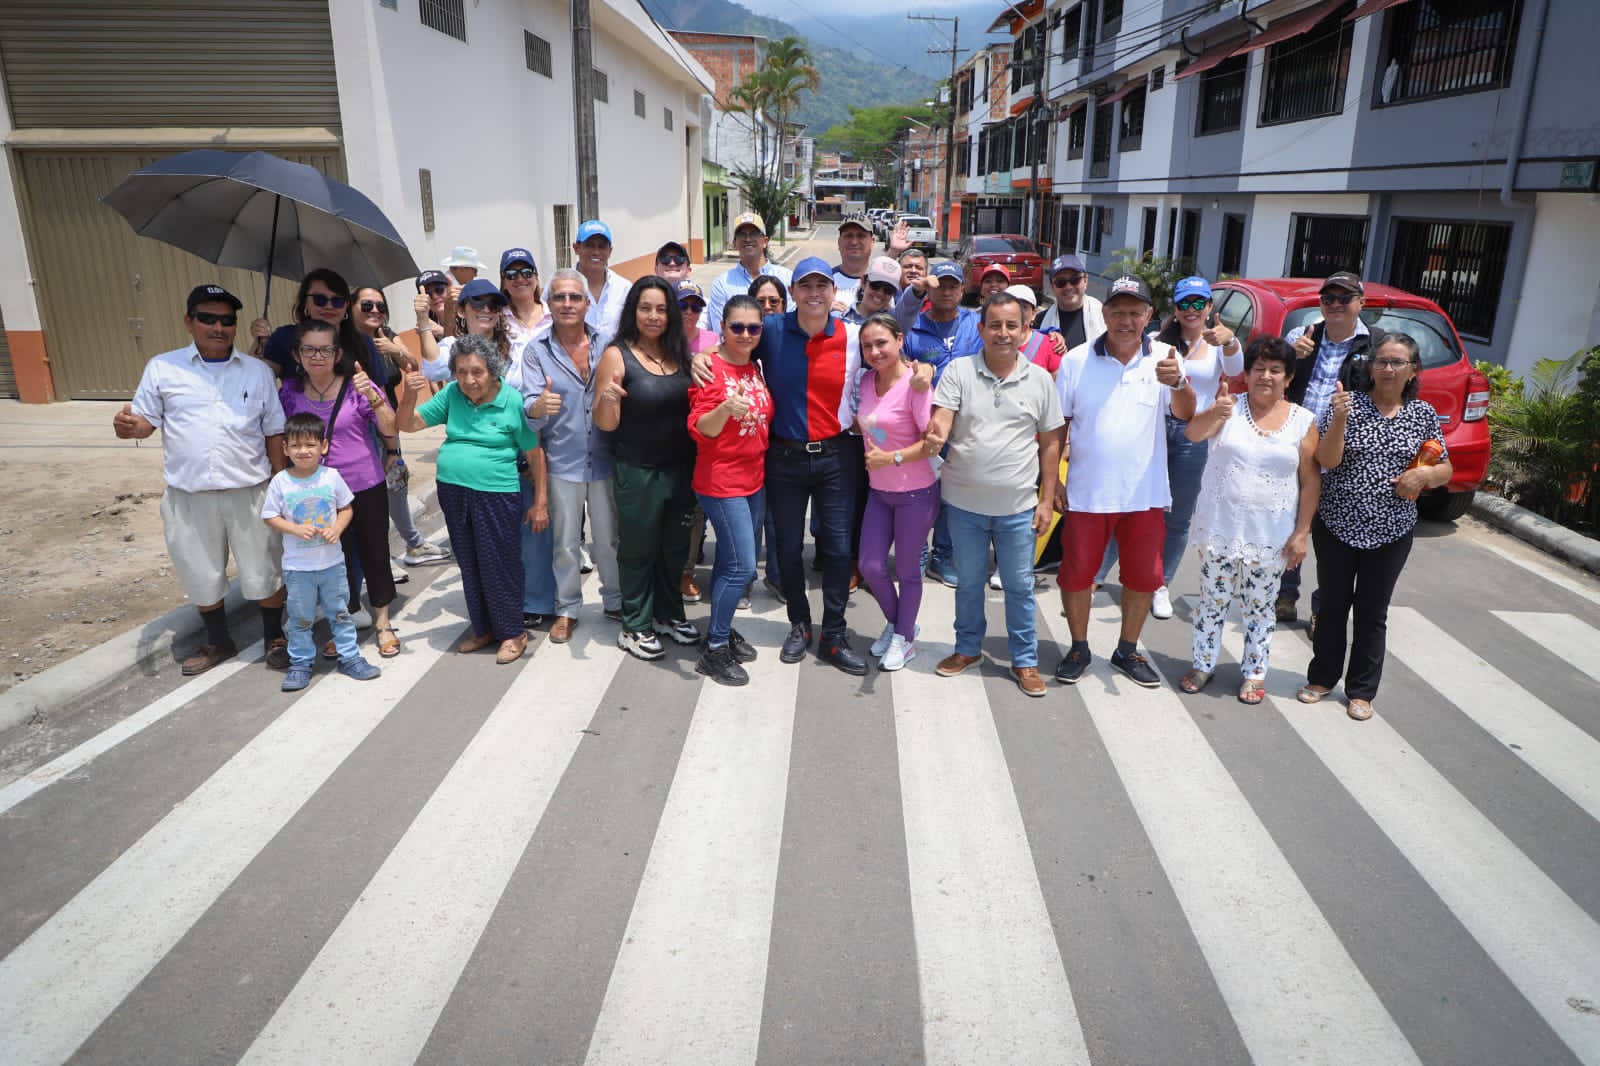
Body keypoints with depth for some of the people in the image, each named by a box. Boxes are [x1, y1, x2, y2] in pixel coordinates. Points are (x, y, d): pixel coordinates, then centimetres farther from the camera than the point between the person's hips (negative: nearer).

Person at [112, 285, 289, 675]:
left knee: (264, 571, 8)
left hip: (250, 492, 0)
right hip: (189, 496, 0)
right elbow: (146, 420, 4)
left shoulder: (258, 371, 6)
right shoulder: (162, 368, 2)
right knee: (202, 575, 13)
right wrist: (128, 426, -21)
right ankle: (218, 642, 32)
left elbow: (274, 432, 7)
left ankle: (275, 638, 27)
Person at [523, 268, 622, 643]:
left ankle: (615, 601, 31)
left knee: (609, 537, 12)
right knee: (565, 542, 9)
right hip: (562, 461, -1)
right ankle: (567, 609, 26)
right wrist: (538, 407, -34)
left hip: (604, 458, 1)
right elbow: (530, 406, -11)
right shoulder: (536, 350, -3)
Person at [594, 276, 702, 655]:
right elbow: (606, 424, -13)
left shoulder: (679, 353, 3)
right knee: (638, 548, 8)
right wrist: (607, 397, -33)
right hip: (638, 471, -5)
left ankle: (668, 613, 35)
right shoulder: (617, 355, -10)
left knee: (675, 546, 17)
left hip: (681, 468, 5)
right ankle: (634, 626, 23)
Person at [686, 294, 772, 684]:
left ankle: (722, 630, 28)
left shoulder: (755, 368, 9)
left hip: (755, 479, 7)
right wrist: (725, 409, -38)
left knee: (729, 562, 15)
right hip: (721, 482, -7)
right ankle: (714, 650, 4)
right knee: (742, 566, -8)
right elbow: (699, 429, -21)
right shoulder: (710, 368, -14)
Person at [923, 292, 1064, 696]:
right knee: (968, 582, 16)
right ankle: (968, 648, 36)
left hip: (1018, 507, 0)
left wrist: (1047, 500, 1)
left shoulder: (1040, 379, -1)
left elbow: (1050, 443, 4)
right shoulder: (958, 371, -4)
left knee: (1020, 586, 10)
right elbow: (940, 421, -13)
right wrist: (935, 437, -38)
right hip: (965, 503, 0)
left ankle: (1025, 660, 26)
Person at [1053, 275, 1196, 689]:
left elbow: (1185, 413, -17)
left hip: (1144, 494, 1)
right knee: (1077, 573, 8)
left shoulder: (1164, 357, -4)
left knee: (1143, 577, 12)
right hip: (1086, 493, -1)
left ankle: (1127, 650, 31)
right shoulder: (1076, 360, -3)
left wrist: (1177, 382, -38)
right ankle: (1078, 648, 27)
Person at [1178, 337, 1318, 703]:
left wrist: (1301, 533, -4)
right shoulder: (1229, 409, -3)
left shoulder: (1303, 421, -1)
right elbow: (1193, 432, -22)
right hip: (1220, 528, 0)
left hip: (1271, 535, 0)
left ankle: (1254, 673, 26)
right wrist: (1213, 414, -45)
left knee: (1259, 607, 12)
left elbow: (1310, 481, 0)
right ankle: (1202, 666, 25)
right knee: (1213, 600, 11)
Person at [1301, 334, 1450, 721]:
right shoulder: (1348, 402, -6)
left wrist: (1425, 474, -13)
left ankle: (1361, 691, 22)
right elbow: (1327, 461, -14)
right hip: (1337, 525, -1)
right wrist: (1339, 418, -28)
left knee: (1372, 612, 10)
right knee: (1333, 604, 11)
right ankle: (1322, 678, 27)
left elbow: (1445, 469, 9)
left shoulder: (1423, 413, 2)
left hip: (1390, 532, 1)